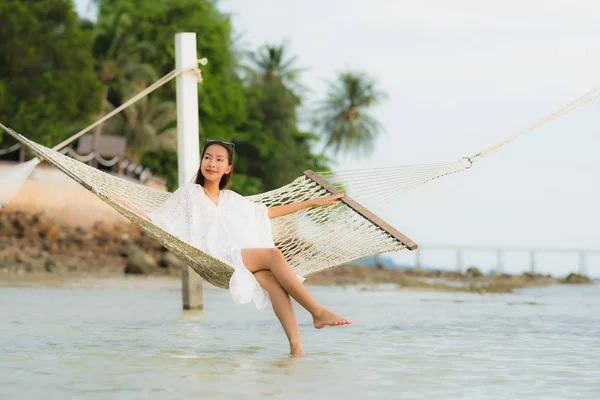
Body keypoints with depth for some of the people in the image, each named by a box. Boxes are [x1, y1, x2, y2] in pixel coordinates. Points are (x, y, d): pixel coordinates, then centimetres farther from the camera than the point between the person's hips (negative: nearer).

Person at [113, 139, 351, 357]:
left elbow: (270, 212, 38)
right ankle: (319, 312, -33)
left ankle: (295, 347, -45)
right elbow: (157, 221, 10)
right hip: (216, 261, -4)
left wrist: (314, 202, 40)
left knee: (272, 280, -33)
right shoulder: (188, 194, 17)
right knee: (274, 254, -30)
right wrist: (128, 208, -8)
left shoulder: (233, 200, 29)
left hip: (249, 262, 4)